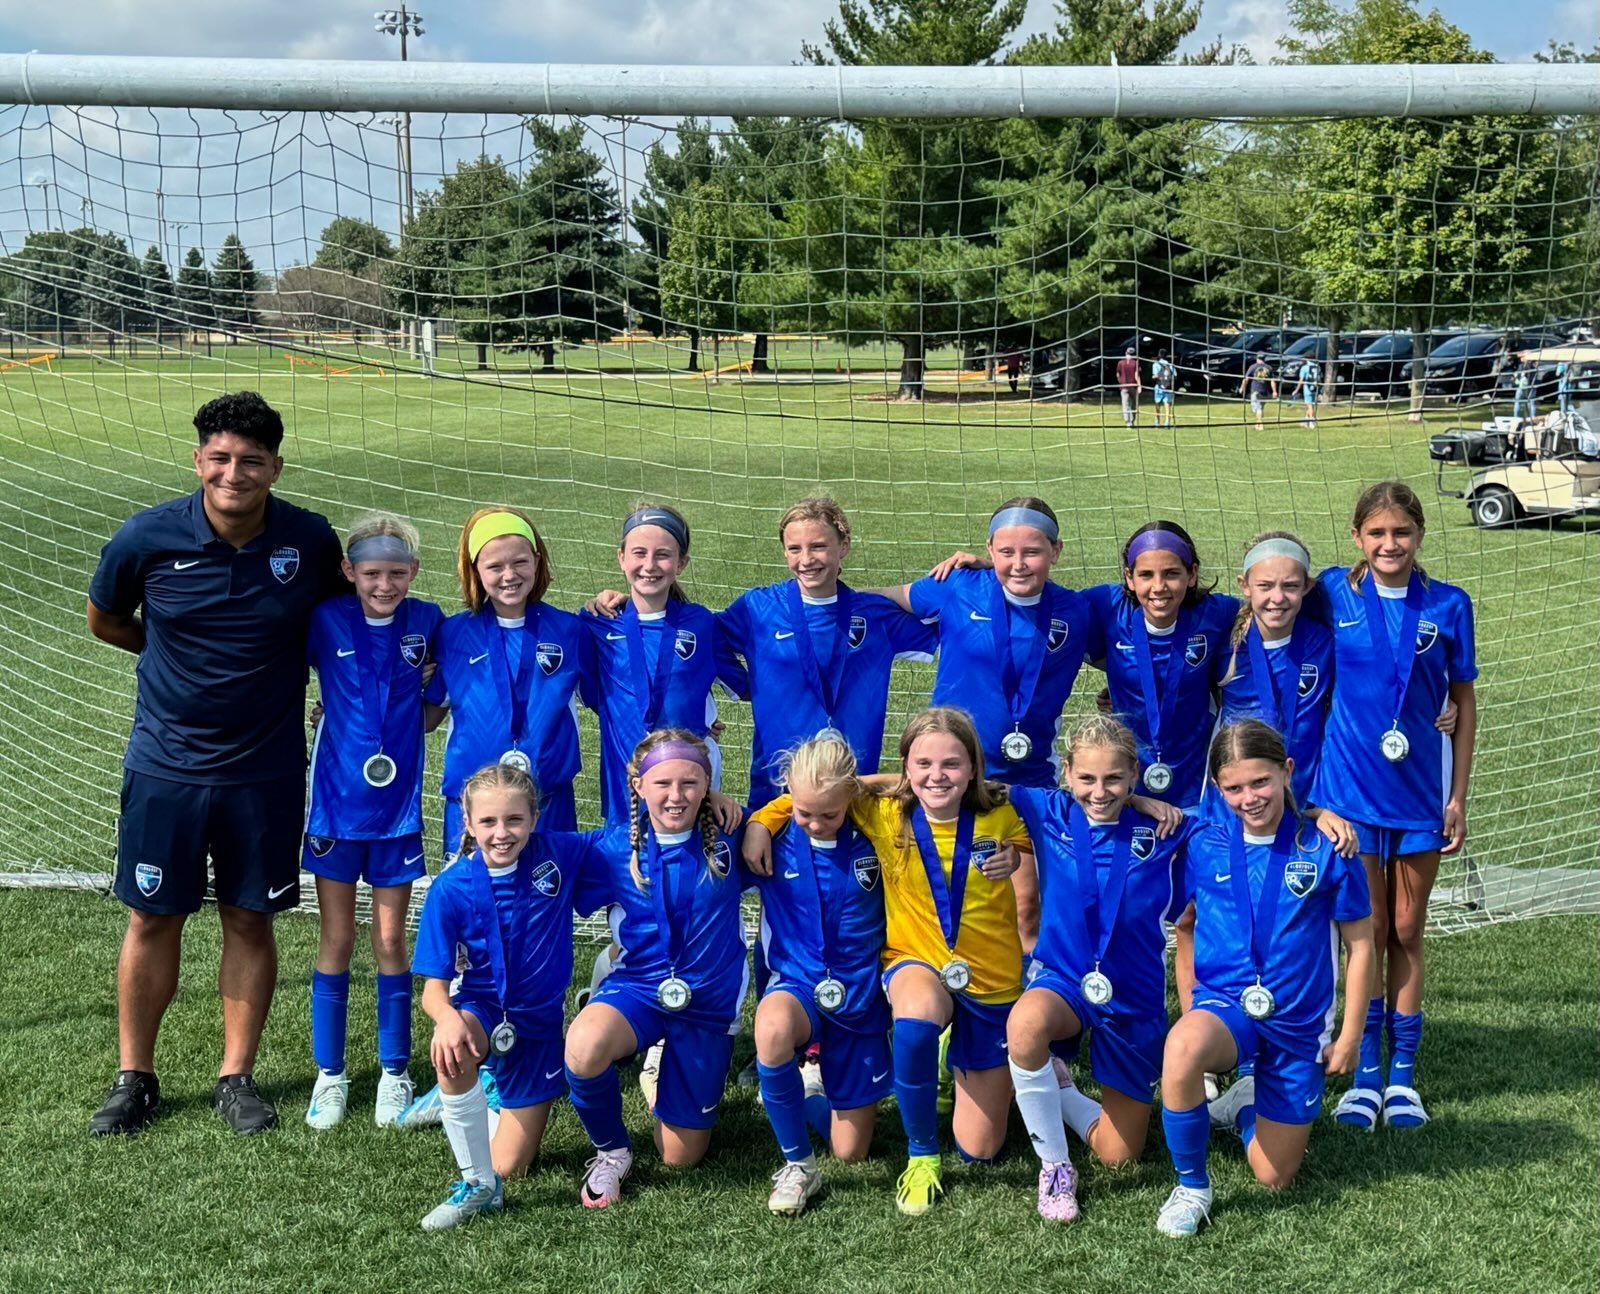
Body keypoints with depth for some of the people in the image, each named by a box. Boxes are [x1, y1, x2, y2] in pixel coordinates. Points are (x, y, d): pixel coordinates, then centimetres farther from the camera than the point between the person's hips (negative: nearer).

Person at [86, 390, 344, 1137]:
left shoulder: (311, 540, -8)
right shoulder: (147, 538, -11)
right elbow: (105, 620, 7)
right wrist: (181, 656, 5)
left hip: (266, 769, 1)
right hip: (166, 764, 0)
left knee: (249, 921, 8)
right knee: (152, 919, 7)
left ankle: (237, 1076, 22)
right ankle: (134, 1077, 22)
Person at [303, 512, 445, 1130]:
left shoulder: (426, 622, -3)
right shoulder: (326, 620, -8)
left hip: (397, 807, 1)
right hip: (335, 802, 0)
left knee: (390, 942, 7)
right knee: (336, 939, 7)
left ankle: (395, 1073, 18)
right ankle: (330, 1074, 18)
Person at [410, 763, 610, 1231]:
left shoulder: (562, 854, -14)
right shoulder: (451, 888, -17)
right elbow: (434, 986, -17)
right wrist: (446, 1017, -41)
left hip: (539, 1021, 2)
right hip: (481, 1011, -1)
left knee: (508, 1166, 3)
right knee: (452, 1048, -39)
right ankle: (478, 1187, -19)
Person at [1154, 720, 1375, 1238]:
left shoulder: (1326, 850, -7)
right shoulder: (1203, 848, -4)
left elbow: (1360, 946, 1)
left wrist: (1350, 1035, 2)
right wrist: (1192, 1011, 1)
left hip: (1299, 1021, 0)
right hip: (1225, 1003, 0)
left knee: (1273, 1178, 6)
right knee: (1182, 1049, -39)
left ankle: (1246, 1103, 41)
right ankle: (1191, 1186, -14)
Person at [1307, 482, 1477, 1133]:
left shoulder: (1447, 605, -4)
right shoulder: (1333, 592, -4)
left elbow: (1463, 701, 2)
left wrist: (1458, 796, 1)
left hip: (1420, 791, 1)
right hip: (1350, 789, 0)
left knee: (1406, 931, 10)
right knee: (1365, 930, 5)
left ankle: (1403, 1073, 19)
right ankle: (1366, 1073, 16)